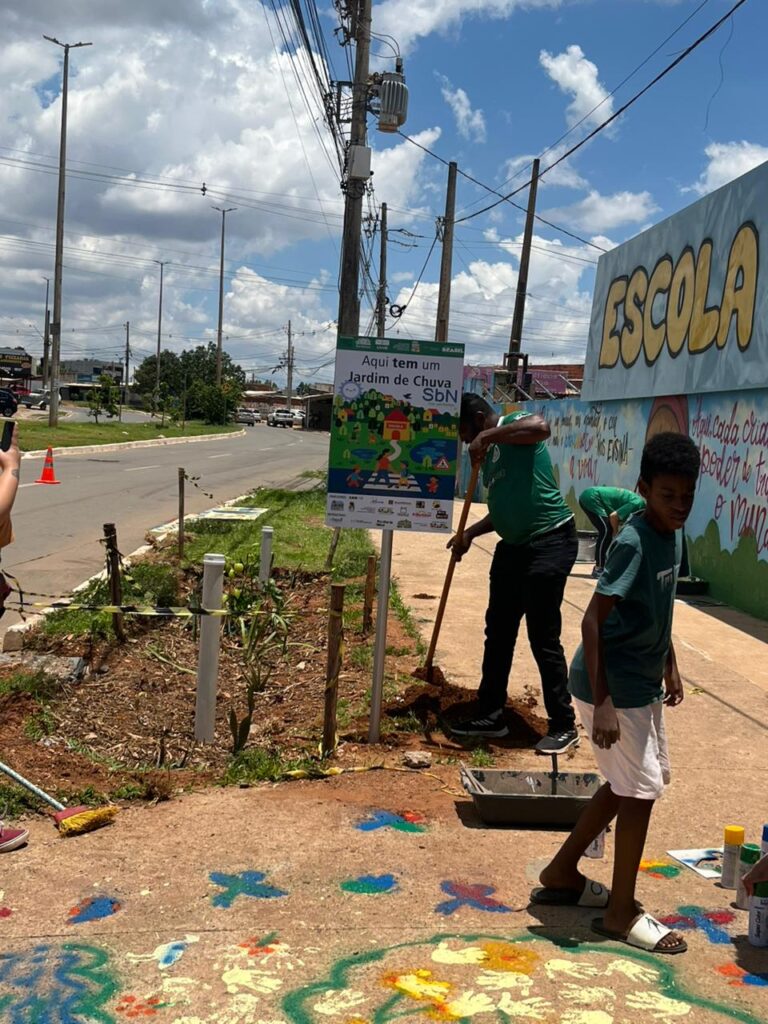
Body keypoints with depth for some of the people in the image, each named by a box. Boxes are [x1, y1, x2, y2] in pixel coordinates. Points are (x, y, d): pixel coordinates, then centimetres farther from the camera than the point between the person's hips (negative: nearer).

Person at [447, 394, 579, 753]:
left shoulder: (513, 425, -8)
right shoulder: (489, 454, 17)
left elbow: (541, 426, -34)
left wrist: (488, 436, -28)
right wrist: (470, 533, 15)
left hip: (550, 541, -10)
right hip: (514, 545, 10)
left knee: (543, 636, -6)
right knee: (498, 631, 12)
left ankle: (563, 726, 6)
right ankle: (491, 715, 23)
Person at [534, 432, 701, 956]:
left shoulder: (674, 536, 4)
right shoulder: (633, 542, -22)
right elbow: (592, 621, -24)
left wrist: (670, 667, 21)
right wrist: (602, 702, -26)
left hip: (643, 684, 9)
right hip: (615, 687, -9)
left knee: (630, 784, 18)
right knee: (640, 790, -2)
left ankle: (562, 873, 32)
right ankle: (622, 912, 14)